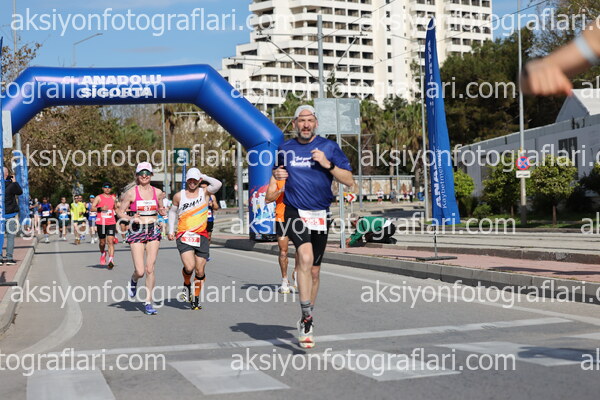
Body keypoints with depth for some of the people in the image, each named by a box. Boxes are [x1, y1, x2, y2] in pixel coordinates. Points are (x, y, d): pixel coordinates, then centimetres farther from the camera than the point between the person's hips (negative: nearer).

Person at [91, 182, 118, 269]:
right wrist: (100, 208, -22)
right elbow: (92, 209, -8)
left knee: (110, 241, -12)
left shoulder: (113, 198, 13)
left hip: (111, 223, 2)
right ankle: (103, 254, 41)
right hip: (101, 223, -1)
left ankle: (111, 261, -20)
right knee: (102, 242, 9)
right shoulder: (98, 198, 1)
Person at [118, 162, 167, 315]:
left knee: (150, 269, -1)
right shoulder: (131, 192, -3)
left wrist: (163, 211, -2)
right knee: (140, 271, -8)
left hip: (153, 231, 3)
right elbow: (120, 212, 2)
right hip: (136, 232, -3)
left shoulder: (157, 192, 7)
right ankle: (134, 280, 29)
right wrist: (131, 219, -17)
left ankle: (148, 302, 9)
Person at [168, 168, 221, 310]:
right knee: (189, 267, -18)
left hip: (201, 236, 1)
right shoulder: (179, 195, 7)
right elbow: (173, 211, 20)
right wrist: (171, 231, 13)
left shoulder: (204, 192, 4)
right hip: (184, 236, -1)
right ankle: (186, 285, 13)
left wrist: (204, 177, -2)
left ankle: (196, 298, 19)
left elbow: (218, 184, -15)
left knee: (200, 271, 2)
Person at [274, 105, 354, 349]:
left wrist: (328, 164, -14)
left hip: (320, 215, 1)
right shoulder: (285, 149, 8)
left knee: (314, 271, 10)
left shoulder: (329, 147, 3)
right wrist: (276, 175, 2)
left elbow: (349, 181, 1)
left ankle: (306, 321, 29)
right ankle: (307, 319, -25)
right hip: (294, 213, -1)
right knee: (305, 258, -27)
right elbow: (277, 172, 26)